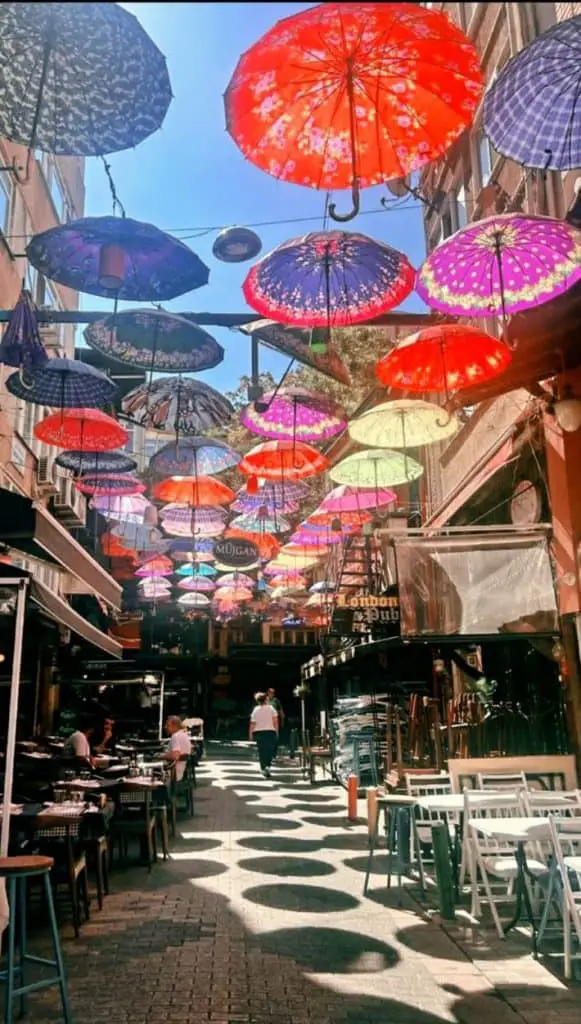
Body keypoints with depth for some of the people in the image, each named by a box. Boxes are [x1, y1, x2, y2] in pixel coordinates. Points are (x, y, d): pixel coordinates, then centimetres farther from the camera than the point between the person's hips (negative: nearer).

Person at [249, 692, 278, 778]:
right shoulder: (270, 708, 0)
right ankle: (268, 766, -9)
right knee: (270, 750, 8)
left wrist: (250, 733, 6)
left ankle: (263, 768, 5)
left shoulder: (256, 710, 2)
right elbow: (275, 720, -7)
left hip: (258, 732, 1)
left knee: (261, 751, 8)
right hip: (270, 731, -1)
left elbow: (253, 723, -2)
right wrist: (276, 731, 0)